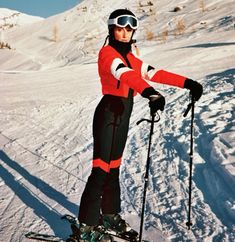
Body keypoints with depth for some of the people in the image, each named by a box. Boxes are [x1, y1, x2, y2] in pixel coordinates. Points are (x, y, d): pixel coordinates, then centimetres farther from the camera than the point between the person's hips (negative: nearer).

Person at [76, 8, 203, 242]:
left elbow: (154, 73, 7)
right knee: (102, 169, -7)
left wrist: (187, 83, -1)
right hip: (108, 114, -8)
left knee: (114, 167, 16)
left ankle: (111, 215, 29)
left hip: (123, 117, 8)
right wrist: (149, 92, -49)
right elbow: (124, 74, -33)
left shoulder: (130, 57, 14)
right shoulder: (107, 53, -13)